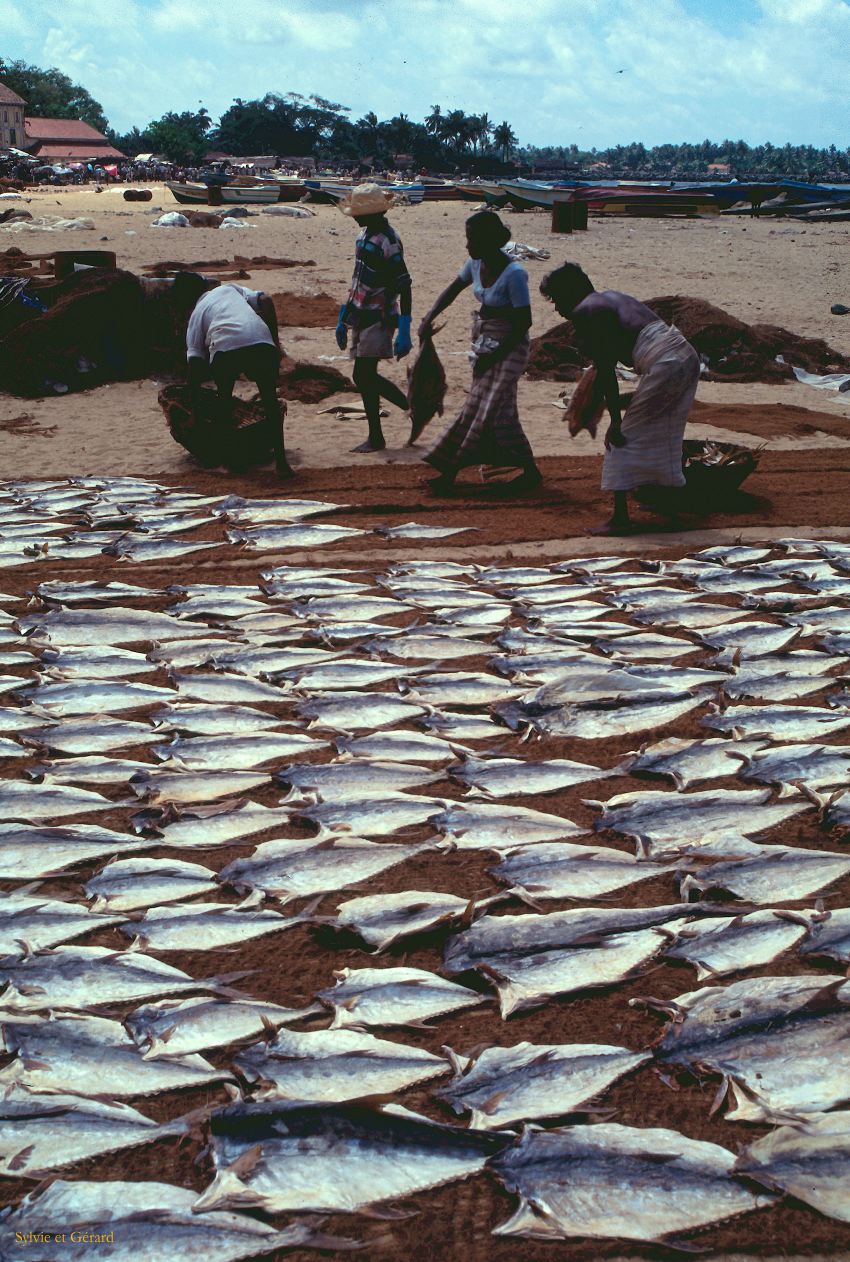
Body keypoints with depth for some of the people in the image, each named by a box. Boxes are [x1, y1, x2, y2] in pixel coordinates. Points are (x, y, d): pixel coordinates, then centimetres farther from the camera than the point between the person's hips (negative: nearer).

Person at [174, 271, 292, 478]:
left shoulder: (195, 316, 28)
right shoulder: (229, 288, 35)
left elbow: (195, 363, 20)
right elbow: (265, 301, 17)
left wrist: (195, 406, 27)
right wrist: (275, 342, 20)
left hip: (224, 347, -1)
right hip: (261, 342, 1)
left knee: (224, 399, 25)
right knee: (270, 399, 16)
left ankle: (233, 459, 24)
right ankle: (281, 462, 9)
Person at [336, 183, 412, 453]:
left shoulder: (387, 241, -18)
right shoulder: (365, 235, 11)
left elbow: (404, 288, -20)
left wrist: (404, 333, -24)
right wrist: (344, 319, 22)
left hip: (378, 319, -9)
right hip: (363, 317, 9)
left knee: (364, 376, -6)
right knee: (365, 376, 11)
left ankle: (376, 438, 5)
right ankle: (413, 409, 25)